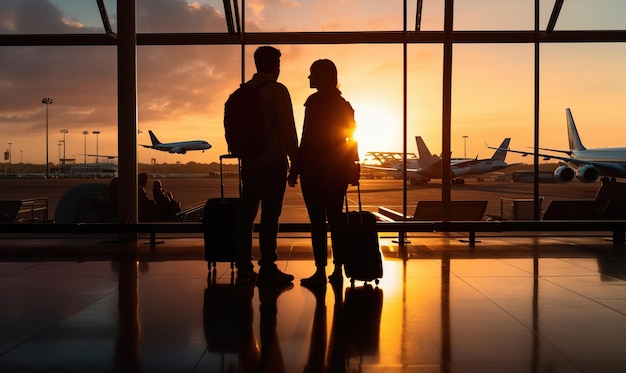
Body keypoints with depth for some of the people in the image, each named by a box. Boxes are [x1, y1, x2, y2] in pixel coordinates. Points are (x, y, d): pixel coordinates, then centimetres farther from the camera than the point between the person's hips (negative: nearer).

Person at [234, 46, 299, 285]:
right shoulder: (277, 90, -7)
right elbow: (287, 128, -11)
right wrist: (295, 158, -6)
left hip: (250, 162, 6)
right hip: (273, 162, -6)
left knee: (246, 213, 8)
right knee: (269, 215, -3)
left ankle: (244, 268, 13)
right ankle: (267, 269, 0)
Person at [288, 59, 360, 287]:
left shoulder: (315, 102, -10)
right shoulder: (343, 104, 11)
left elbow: (307, 138, -14)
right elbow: (351, 137, 12)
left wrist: (295, 169, -10)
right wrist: (353, 165, 18)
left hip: (315, 168, -7)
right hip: (337, 169, 7)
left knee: (317, 221, -4)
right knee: (335, 219, 10)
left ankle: (320, 271, -1)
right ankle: (338, 270, 14)